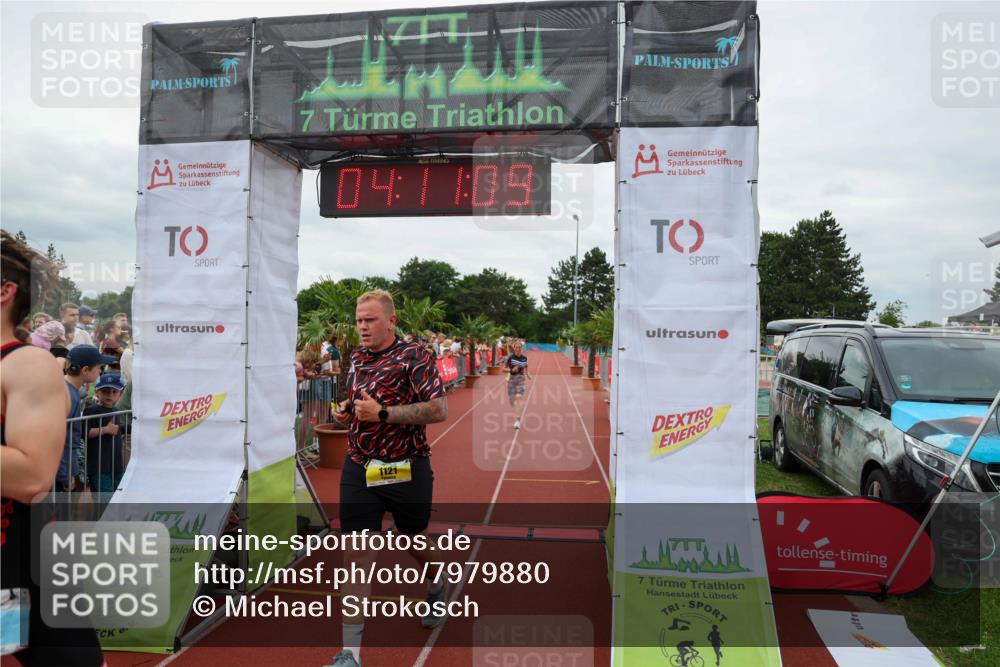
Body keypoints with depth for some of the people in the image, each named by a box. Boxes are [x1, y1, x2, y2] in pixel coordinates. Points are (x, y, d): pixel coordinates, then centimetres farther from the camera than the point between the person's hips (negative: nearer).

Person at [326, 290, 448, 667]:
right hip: (359, 468, 4)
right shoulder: (356, 358, 8)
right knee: (357, 552, -1)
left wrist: (382, 413, -24)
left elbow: (439, 410, -20)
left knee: (414, 538, 18)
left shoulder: (414, 356, -12)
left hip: (406, 469, -4)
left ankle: (437, 587, 52)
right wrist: (345, 411, 2)